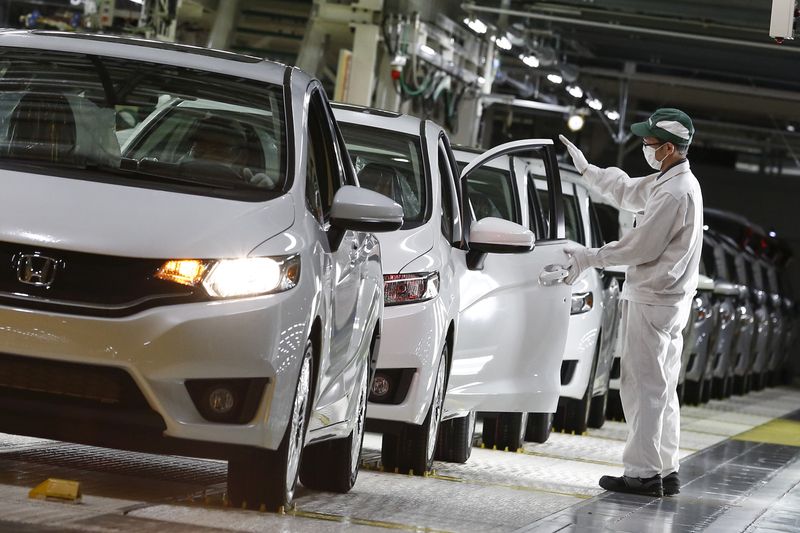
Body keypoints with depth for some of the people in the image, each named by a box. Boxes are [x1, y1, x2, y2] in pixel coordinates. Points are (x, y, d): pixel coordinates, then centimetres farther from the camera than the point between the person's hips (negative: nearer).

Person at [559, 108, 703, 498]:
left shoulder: (674, 193, -21)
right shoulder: (667, 182, 11)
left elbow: (642, 247, -19)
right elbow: (625, 191, 26)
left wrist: (588, 259, -9)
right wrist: (584, 168, 25)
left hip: (652, 303, -10)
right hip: (669, 301, 10)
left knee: (644, 388, -6)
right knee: (662, 389, 14)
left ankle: (643, 473, -6)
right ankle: (665, 470, 17)